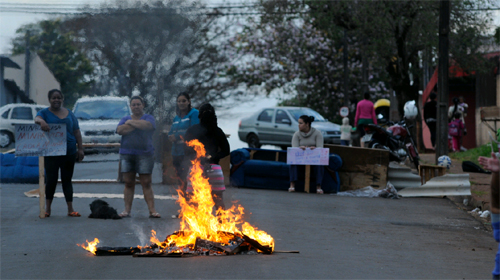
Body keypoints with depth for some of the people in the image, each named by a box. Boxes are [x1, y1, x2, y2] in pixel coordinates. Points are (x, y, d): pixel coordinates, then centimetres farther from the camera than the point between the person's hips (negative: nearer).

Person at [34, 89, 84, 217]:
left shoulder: (69, 114, 11)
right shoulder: (45, 113, 2)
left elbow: (77, 132, 12)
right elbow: (37, 119, -20)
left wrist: (80, 149, 5)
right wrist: (41, 121, -44)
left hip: (69, 152, 2)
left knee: (67, 180, 6)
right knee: (51, 180, -3)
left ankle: (70, 209, 5)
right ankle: (47, 208, 8)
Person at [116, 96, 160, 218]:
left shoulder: (148, 118, 9)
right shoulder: (125, 119, 17)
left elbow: (147, 125, -15)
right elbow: (120, 130, -4)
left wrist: (130, 122, -3)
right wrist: (137, 125, -7)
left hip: (144, 154, -3)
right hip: (126, 154, 3)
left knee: (146, 183, -6)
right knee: (128, 183, 2)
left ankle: (152, 210, -8)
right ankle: (127, 210, 4)